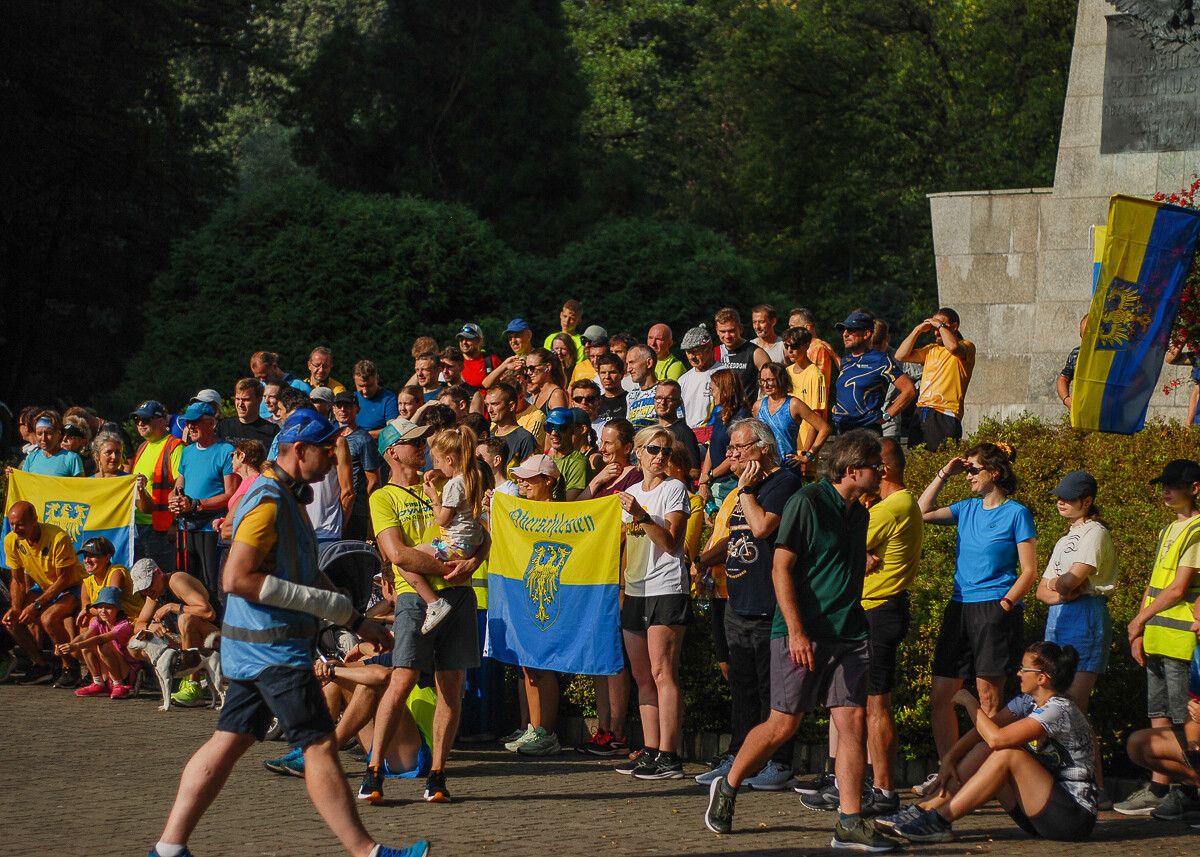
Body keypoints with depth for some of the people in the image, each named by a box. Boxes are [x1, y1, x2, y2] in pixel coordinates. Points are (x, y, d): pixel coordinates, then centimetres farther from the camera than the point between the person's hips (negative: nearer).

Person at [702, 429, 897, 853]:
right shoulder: (807, 502, -9)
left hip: (848, 635, 7)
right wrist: (796, 630, -18)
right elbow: (781, 568, -12)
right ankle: (727, 788, 20)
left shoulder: (858, 513, 14)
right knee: (783, 725, -2)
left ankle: (850, 822, -1)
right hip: (802, 635, -7)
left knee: (853, 721, -3)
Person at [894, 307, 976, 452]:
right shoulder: (931, 349, 23)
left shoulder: (966, 346, 3)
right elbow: (900, 356, 17)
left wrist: (940, 325, -7)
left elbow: (953, 347, -21)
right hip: (921, 415, 6)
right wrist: (917, 330, 11)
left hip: (945, 416, -6)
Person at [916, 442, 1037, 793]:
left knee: (989, 701, -4)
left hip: (995, 610, -6)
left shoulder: (1016, 514, -2)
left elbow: (1029, 571, -5)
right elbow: (922, 512, 19)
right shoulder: (967, 509, 15)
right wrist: (944, 474, 13)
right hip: (959, 608, 6)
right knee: (940, 697, 3)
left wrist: (1004, 605, -15)